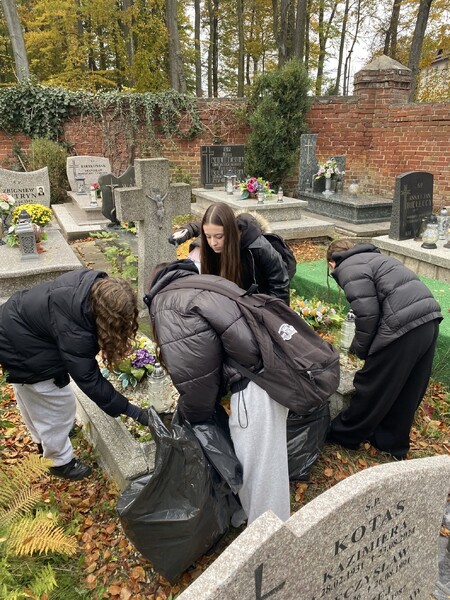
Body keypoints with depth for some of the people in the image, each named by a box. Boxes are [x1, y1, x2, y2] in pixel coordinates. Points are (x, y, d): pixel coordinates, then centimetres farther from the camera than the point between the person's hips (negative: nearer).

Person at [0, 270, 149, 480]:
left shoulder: (97, 285, -19)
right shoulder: (73, 329, -41)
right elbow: (88, 379, -32)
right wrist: (133, 412, -28)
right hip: (20, 348, -9)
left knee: (32, 396, 30)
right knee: (57, 403, 7)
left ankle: (43, 439, 55)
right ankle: (60, 461, 30)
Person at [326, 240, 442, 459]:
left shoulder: (348, 268, -1)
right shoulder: (373, 258, 27)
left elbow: (368, 314, -12)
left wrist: (359, 348, 4)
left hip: (403, 327, -9)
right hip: (429, 320, 9)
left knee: (372, 388, 9)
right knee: (408, 392, 20)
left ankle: (344, 434, 28)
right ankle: (393, 444, 36)